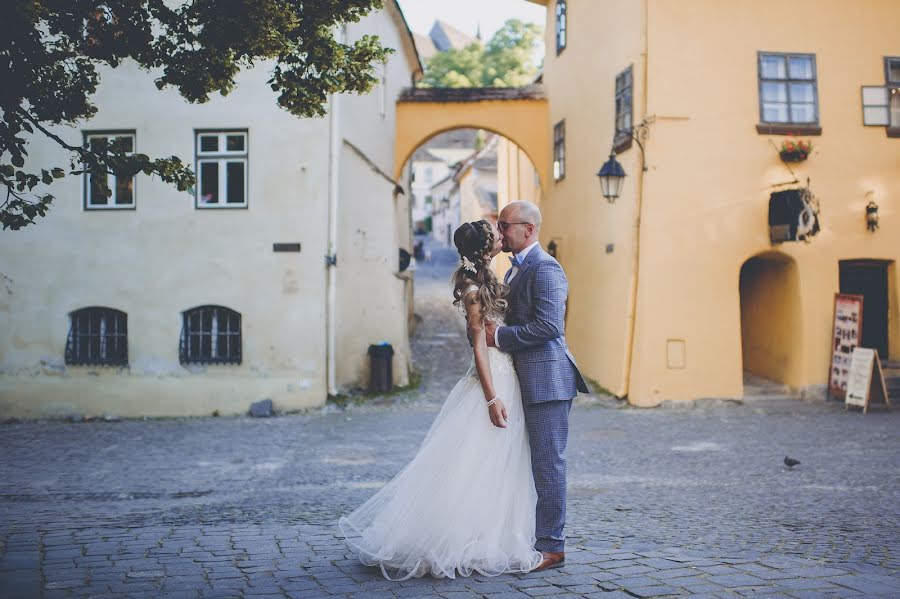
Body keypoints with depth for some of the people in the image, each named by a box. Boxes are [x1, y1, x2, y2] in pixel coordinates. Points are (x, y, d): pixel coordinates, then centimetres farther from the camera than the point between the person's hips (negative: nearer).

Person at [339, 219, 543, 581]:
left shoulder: (485, 280, 11)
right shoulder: (474, 287, -15)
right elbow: (479, 345, -18)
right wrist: (493, 398, -20)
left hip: (506, 379, 9)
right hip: (492, 383, -9)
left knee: (498, 468, 14)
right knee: (476, 468, -2)